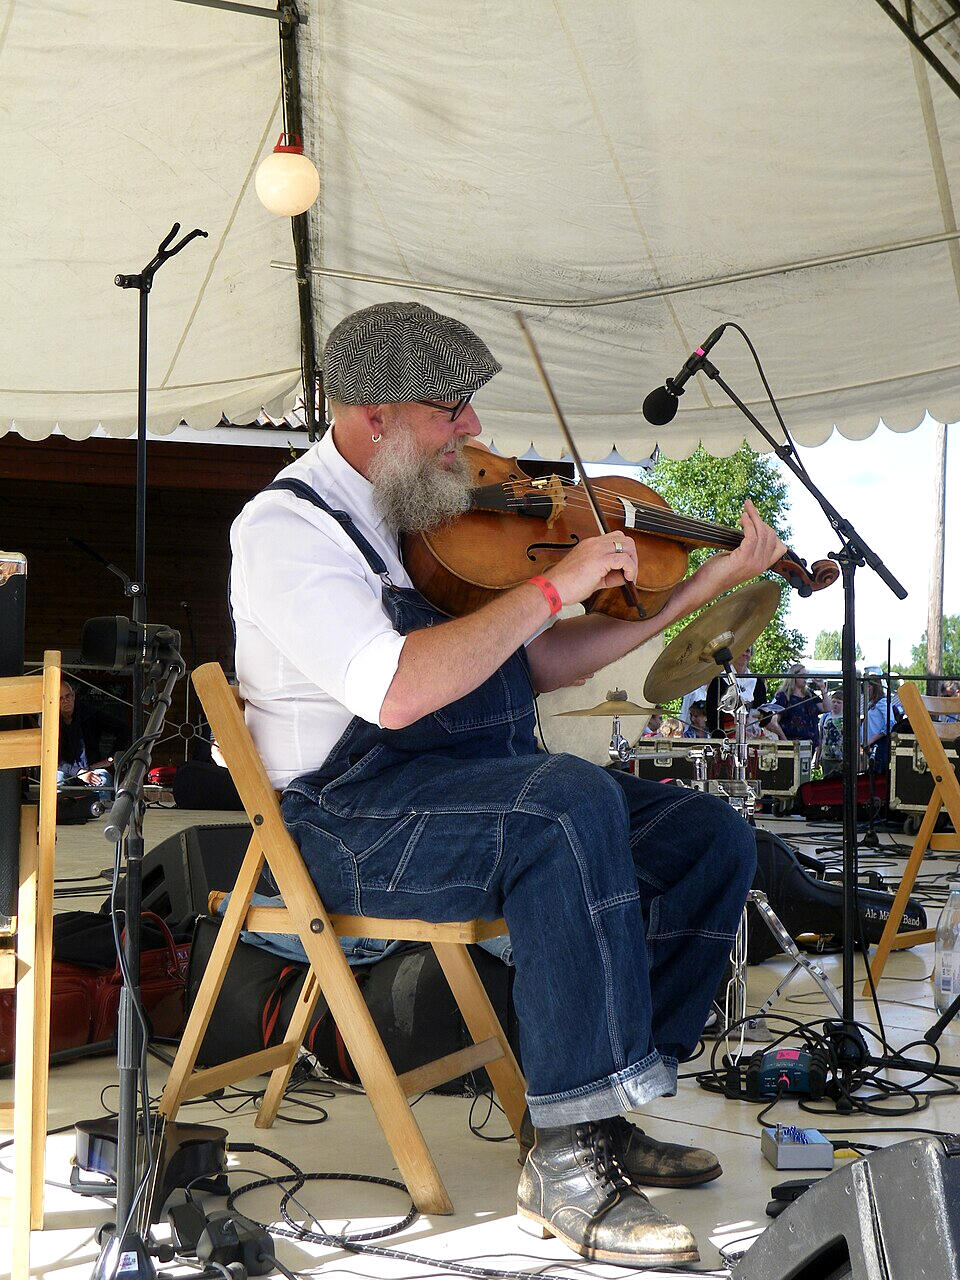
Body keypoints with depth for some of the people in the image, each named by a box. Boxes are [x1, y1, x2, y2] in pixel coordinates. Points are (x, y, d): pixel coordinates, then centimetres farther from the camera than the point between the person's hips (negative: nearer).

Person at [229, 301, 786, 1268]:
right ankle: (564, 1164, -26)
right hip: (352, 815, -8)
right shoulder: (287, 525, -11)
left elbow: (531, 664, 15)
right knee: (577, 805, -34)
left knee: (710, 839, -5)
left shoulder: (437, 512, 14)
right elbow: (396, 691, -27)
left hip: (484, 787, 9)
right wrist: (553, 586, -22)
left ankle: (594, 1112, 2)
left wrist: (690, 593, 8)